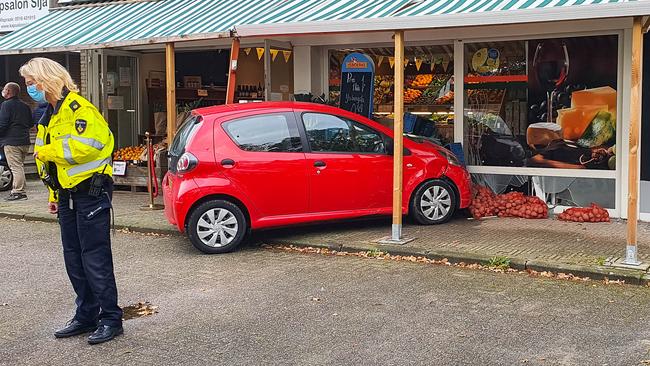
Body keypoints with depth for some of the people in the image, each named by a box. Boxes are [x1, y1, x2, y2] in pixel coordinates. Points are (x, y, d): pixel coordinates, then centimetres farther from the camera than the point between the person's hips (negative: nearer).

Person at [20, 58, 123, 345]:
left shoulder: (77, 107, -13)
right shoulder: (50, 115, 17)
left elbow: (88, 145, -27)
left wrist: (47, 151, -15)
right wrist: (54, 194, 22)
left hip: (90, 193, -10)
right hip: (68, 195, 10)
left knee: (95, 258, -6)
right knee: (73, 258, 12)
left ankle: (110, 318, 3)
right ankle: (86, 315, 22)